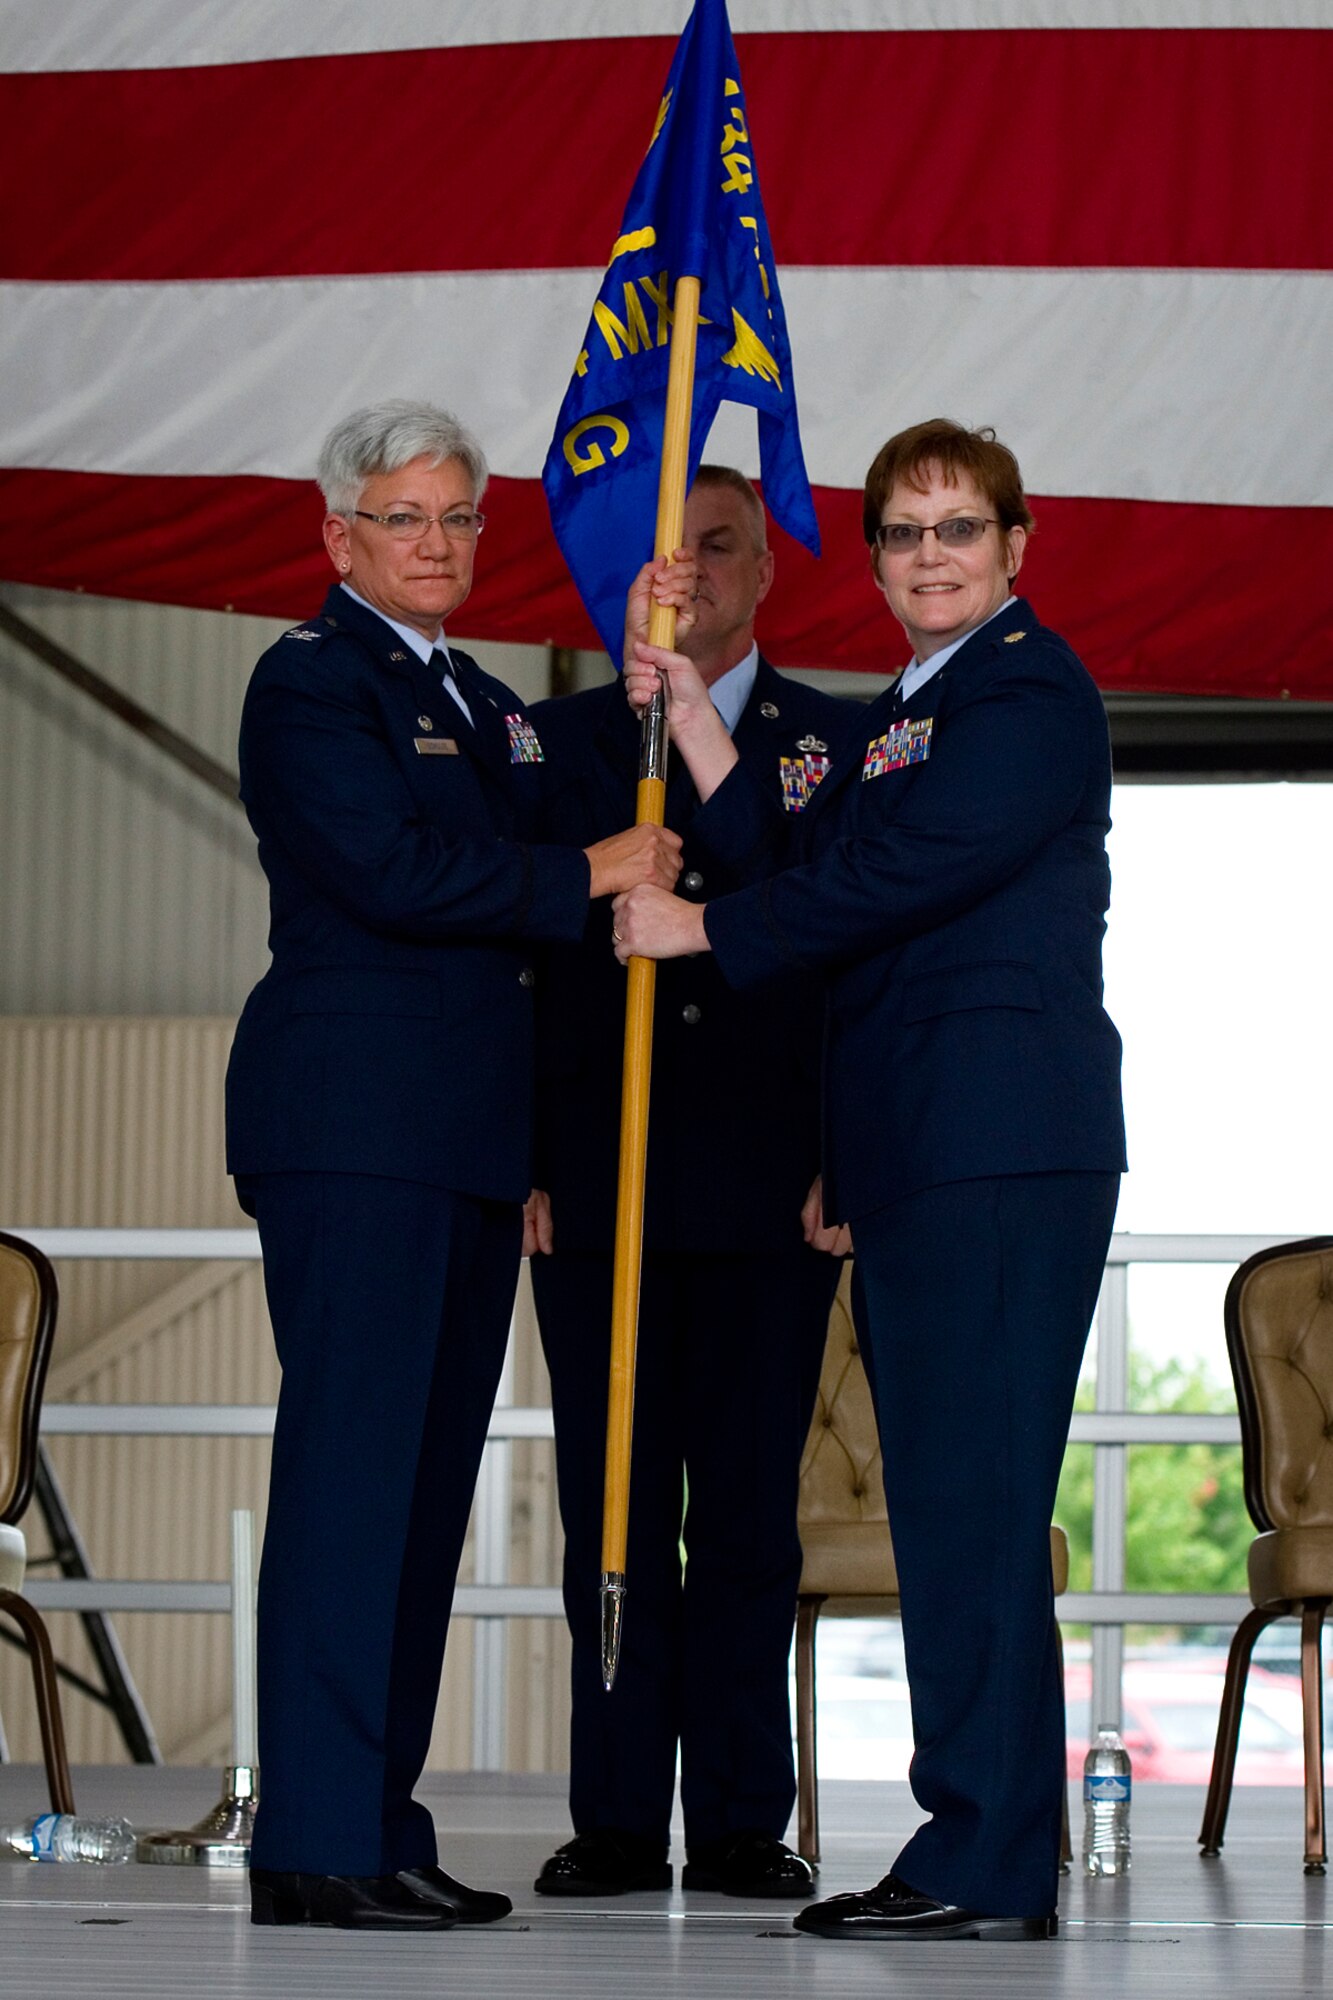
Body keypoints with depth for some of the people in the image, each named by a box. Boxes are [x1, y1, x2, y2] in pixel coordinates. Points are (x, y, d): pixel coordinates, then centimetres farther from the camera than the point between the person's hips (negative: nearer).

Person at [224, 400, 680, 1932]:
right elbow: (393, 872, -15)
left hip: (464, 1139, 9)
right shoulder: (309, 681, -3)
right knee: (350, 1457, -11)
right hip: (351, 1125, -9)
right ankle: (315, 1845, -10)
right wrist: (589, 876, -9)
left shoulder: (484, 701, 24)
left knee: (428, 1473, 8)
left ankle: (377, 1820, 12)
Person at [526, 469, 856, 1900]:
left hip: (771, 1191, 0)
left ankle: (741, 1820, 7)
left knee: (749, 1514, 2)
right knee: (611, 1510, 2)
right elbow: (518, 959, 8)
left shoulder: (841, 747, 10)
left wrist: (850, 1161, -3)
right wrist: (522, 1163, 0)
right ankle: (616, 1819, 7)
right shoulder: (553, 743, 11)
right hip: (598, 1186, 1)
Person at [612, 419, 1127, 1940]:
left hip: (1004, 1139, -10)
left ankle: (987, 1861, -9)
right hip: (912, 1146, 10)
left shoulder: (1030, 690, -6)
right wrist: (693, 713, 7)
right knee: (941, 1496, 9)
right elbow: (796, 864, 12)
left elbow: (899, 876, -13)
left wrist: (701, 930, -5)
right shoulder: (895, 720, 24)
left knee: (974, 1490, -11)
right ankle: (985, 1856, 13)